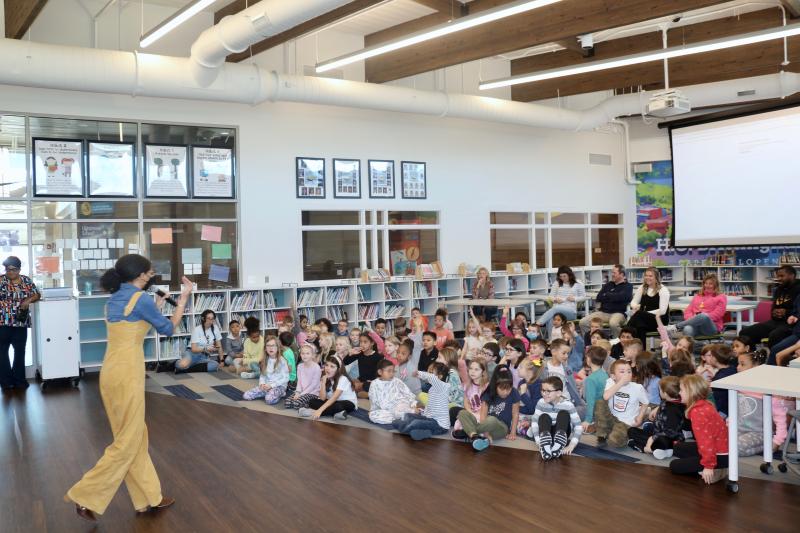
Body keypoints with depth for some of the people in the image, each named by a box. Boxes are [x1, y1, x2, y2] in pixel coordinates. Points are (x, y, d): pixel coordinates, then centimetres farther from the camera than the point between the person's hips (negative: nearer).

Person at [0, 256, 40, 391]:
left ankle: (19, 379, 19)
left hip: (21, 323, 2)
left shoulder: (26, 281, 5)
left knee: (20, 352, 9)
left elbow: (37, 295, 9)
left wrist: (28, 300, -9)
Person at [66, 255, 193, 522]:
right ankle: (86, 496, 8)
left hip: (112, 372, 9)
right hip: (126, 374, -9)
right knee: (128, 442, 4)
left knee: (136, 436, 16)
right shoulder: (140, 298, -13)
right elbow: (168, 329, -2)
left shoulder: (116, 298, 12)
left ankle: (148, 497, 25)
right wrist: (184, 297, 5)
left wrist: (159, 301, 24)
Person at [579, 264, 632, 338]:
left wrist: (606, 295, 0)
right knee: (583, 322, -15)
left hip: (618, 313, -5)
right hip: (603, 312, 5)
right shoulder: (608, 285, 19)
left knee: (613, 324, -40)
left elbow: (620, 297, -14)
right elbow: (599, 298, 11)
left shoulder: (628, 286, 4)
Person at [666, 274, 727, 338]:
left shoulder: (721, 297, 16)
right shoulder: (697, 296, 30)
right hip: (695, 326, 4)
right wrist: (691, 319, -5)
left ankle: (676, 327, -38)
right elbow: (688, 310, 20)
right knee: (687, 329, -37)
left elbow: (717, 314, 0)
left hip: (711, 327, -4)